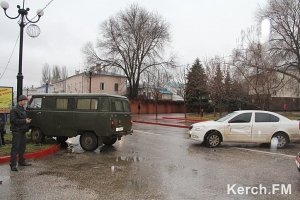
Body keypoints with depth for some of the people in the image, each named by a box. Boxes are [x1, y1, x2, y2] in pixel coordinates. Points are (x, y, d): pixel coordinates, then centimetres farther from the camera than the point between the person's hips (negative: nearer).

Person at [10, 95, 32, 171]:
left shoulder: (23, 109, 15)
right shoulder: (14, 110, -11)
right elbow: (14, 120, -19)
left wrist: (27, 120, 8)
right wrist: (24, 121, -20)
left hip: (23, 131, 9)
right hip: (17, 131, -9)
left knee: (22, 147, 15)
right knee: (15, 148, -8)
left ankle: (21, 161, 27)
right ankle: (13, 165, -4)